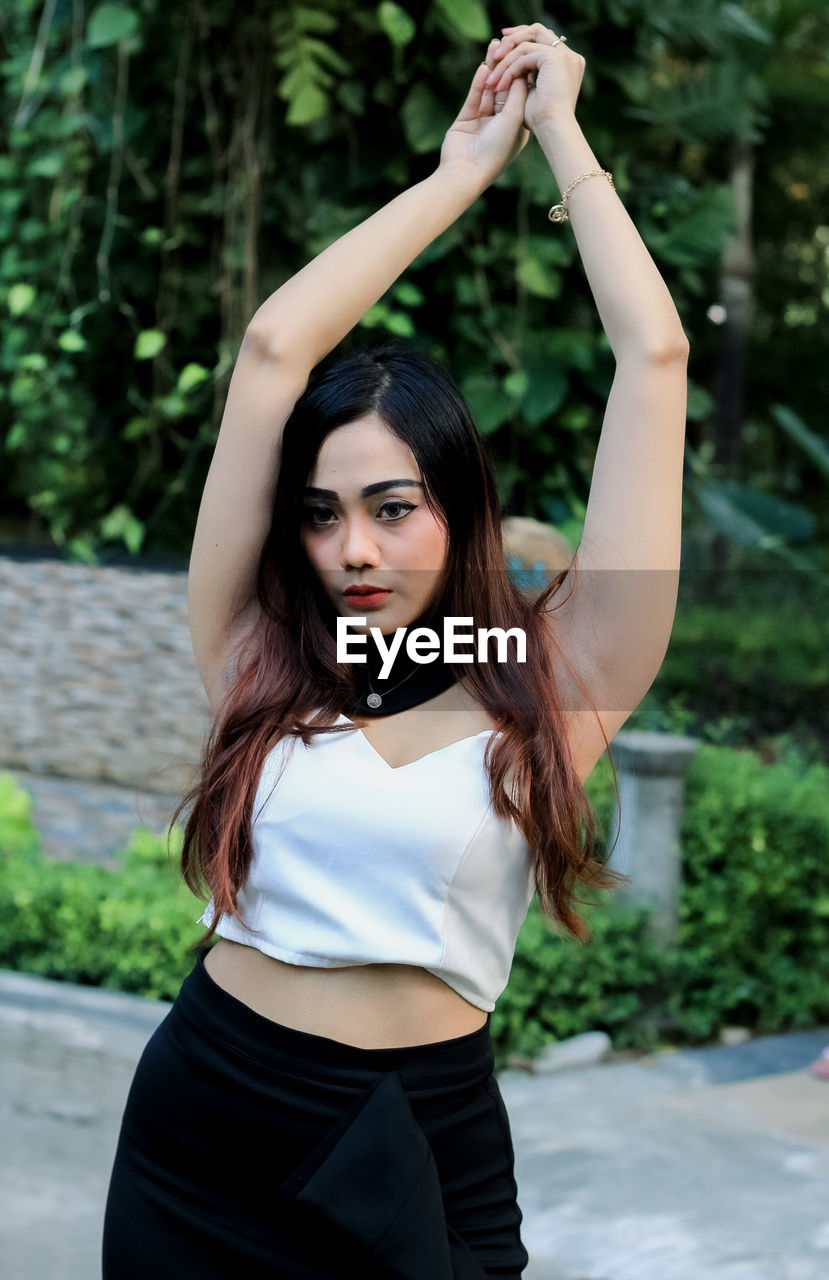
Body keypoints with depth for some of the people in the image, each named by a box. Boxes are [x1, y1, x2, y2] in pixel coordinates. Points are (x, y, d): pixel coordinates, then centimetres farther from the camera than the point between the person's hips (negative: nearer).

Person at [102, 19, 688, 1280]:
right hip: (198, 1133, 2)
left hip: (420, 1158, -2)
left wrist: (559, 132, 4)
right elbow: (275, 345, -3)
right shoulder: (256, 660, 0)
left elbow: (654, 355, -8)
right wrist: (466, 168, 6)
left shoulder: (547, 691, -5)